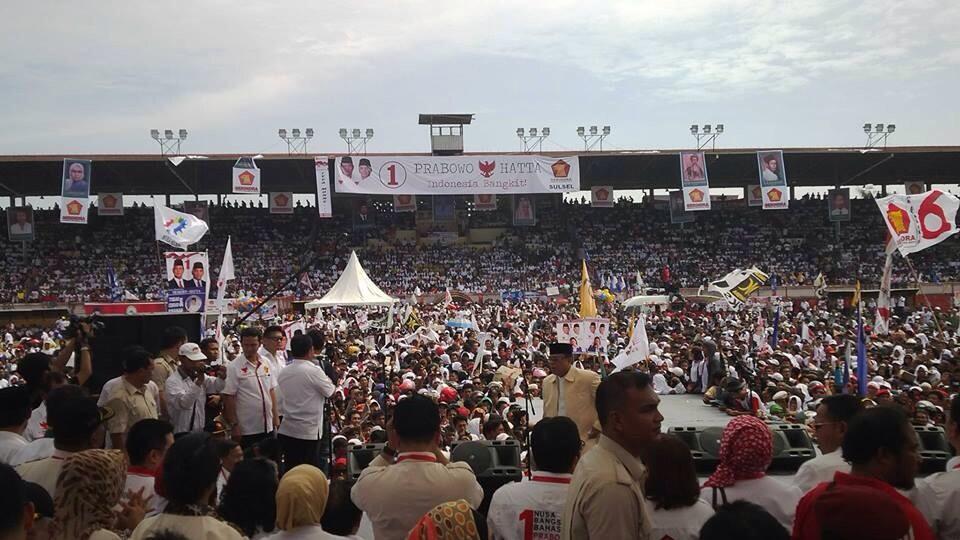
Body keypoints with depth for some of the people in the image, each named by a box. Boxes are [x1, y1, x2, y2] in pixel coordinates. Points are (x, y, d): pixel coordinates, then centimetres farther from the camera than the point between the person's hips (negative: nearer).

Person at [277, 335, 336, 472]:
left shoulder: (283, 373, 5)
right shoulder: (314, 370, -14)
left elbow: (280, 404, 13)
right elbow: (331, 392, -2)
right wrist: (329, 380, 13)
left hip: (286, 431, 6)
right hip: (309, 431, -6)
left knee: (289, 472, 12)